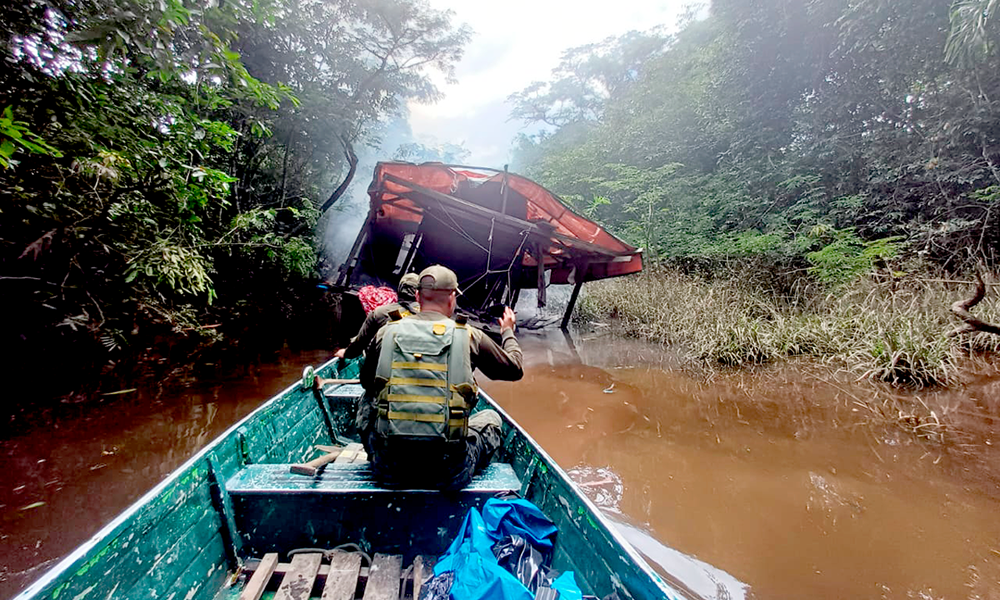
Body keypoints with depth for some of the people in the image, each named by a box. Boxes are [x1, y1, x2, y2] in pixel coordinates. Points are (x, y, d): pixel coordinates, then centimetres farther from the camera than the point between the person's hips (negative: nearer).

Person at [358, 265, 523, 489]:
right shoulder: (469, 336, -3)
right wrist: (508, 331, 30)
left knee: (368, 402, 29)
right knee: (491, 418, 27)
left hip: (388, 471, 2)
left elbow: (366, 382, 19)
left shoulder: (386, 333, 1)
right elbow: (515, 368, 13)